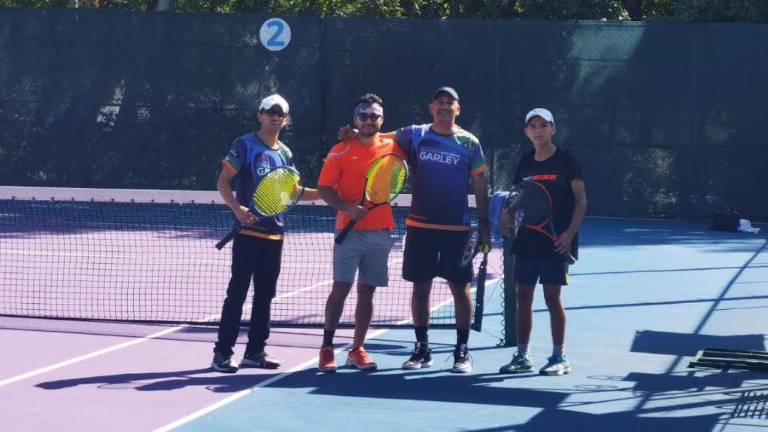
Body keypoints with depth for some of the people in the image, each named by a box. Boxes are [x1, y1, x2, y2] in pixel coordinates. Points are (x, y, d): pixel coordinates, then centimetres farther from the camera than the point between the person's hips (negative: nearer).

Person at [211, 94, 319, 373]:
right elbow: (223, 182, -7)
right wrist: (237, 208, -23)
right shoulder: (245, 145, -4)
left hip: (274, 232, 6)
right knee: (237, 292, -6)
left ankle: (255, 351, 18)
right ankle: (222, 353, -2)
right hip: (249, 230, -6)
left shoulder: (285, 153, 13)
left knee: (265, 294, 10)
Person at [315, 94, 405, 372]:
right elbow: (324, 188, -4)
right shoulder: (341, 151, -2)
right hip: (349, 231, -3)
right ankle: (327, 348, -1)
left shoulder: (393, 146, 5)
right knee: (340, 287, -8)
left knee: (367, 291, 7)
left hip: (380, 232, 3)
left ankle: (357, 349, 15)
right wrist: (348, 208, -19)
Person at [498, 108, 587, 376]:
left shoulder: (565, 160, -5)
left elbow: (581, 200, -6)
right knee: (523, 296, 6)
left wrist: (570, 232, -16)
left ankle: (559, 357, 8)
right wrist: (508, 212, -5)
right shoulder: (525, 161, 9)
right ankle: (522, 356, 14)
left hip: (556, 242, -5)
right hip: (527, 240, 5)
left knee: (552, 297, -3)